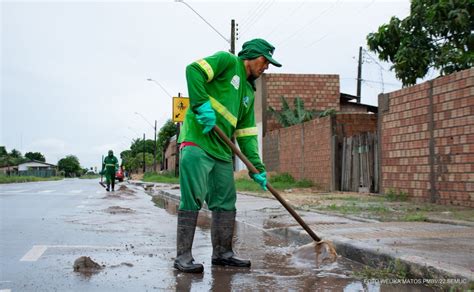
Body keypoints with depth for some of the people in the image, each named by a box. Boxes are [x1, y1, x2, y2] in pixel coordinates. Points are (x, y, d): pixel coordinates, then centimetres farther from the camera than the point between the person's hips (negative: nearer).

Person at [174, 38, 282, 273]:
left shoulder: (249, 92, 23)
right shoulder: (227, 61, 2)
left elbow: (246, 134, 19)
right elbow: (194, 70, -14)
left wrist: (256, 166, 11)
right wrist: (202, 104, -24)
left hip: (222, 151, 9)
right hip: (197, 142, -9)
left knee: (226, 202, 9)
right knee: (192, 199, -10)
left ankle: (222, 253, 20)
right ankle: (183, 256, -4)